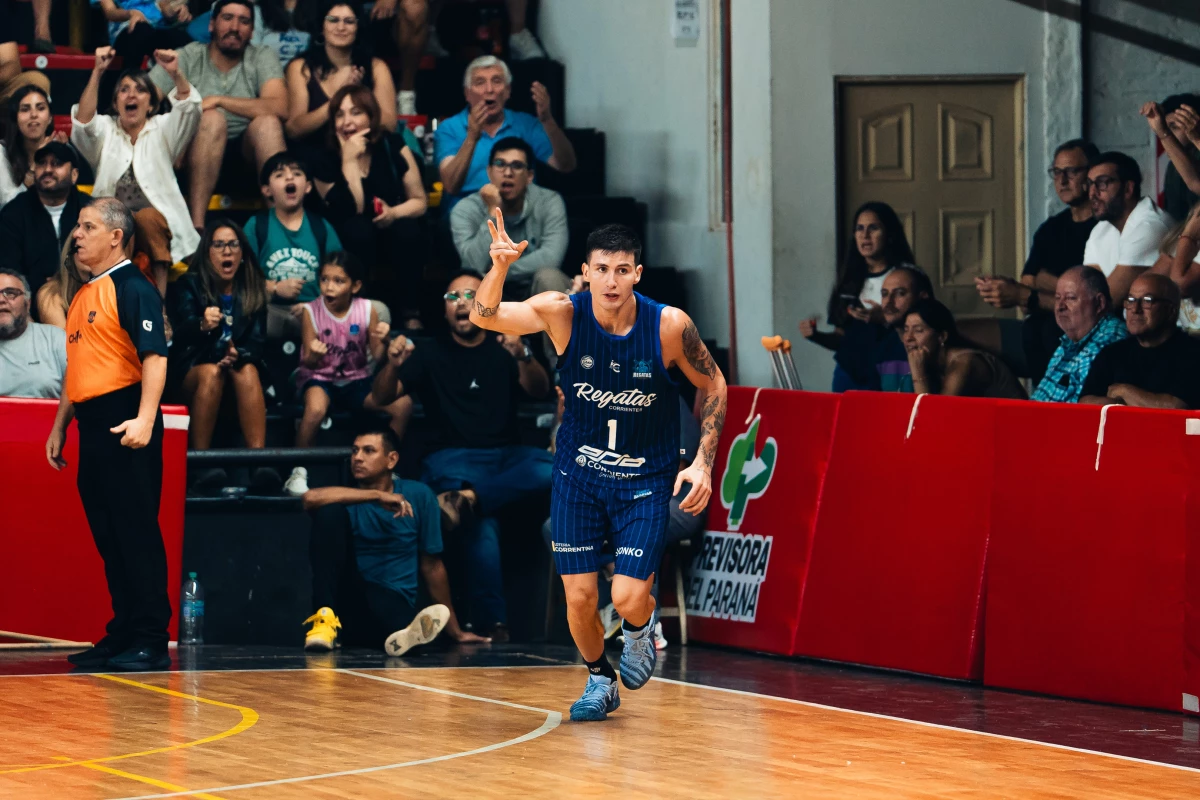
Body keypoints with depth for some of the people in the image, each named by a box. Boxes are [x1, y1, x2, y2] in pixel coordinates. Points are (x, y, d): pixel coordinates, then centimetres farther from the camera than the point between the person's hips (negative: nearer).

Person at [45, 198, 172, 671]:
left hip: (126, 427, -9)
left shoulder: (133, 289, -8)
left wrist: (144, 420, -26)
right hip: (92, 427, 9)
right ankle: (122, 635, 14)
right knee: (107, 537, 10)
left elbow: (155, 356, -17)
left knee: (137, 532, -7)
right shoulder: (83, 296, 19)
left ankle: (151, 641, -6)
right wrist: (59, 426, 23)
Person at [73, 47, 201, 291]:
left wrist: (176, 73, -23)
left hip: (158, 221, 0)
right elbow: (84, 119, -5)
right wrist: (97, 72, -18)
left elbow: (188, 108, -3)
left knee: (148, 218, -35)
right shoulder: (105, 130, 18)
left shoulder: (162, 130, 17)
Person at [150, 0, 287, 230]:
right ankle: (196, 225, -43)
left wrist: (218, 100, -21)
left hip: (246, 152, 1)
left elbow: (280, 108, -17)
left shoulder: (262, 57, 1)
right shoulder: (187, 57, -1)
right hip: (198, 155, -1)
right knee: (213, 119, -32)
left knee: (267, 122, -28)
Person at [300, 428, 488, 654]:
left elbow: (432, 565, 10)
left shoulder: (418, 496, 5)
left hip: (392, 603, -1)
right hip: (346, 600, 1)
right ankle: (325, 619, -31)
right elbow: (311, 498, -21)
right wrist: (376, 495, -22)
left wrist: (455, 631, 12)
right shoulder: (348, 499, 4)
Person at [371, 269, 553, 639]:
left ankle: (467, 499, -38)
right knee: (481, 527, -34)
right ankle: (492, 624, -39)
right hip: (455, 457, -2)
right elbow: (381, 398, 6)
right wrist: (393, 366, -17)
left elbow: (540, 391, -3)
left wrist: (524, 358, -26)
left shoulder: (503, 351, 15)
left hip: (507, 456, 2)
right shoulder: (430, 354, 15)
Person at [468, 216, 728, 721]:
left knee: (628, 598, -13)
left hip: (645, 480, -1)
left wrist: (703, 462, -9)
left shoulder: (669, 325, -17)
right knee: (579, 597, 0)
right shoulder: (562, 314, -16)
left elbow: (712, 385, -1)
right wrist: (499, 266, -46)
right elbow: (484, 317, -26)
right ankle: (599, 679, 29)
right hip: (578, 474, 1)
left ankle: (640, 629, 25)